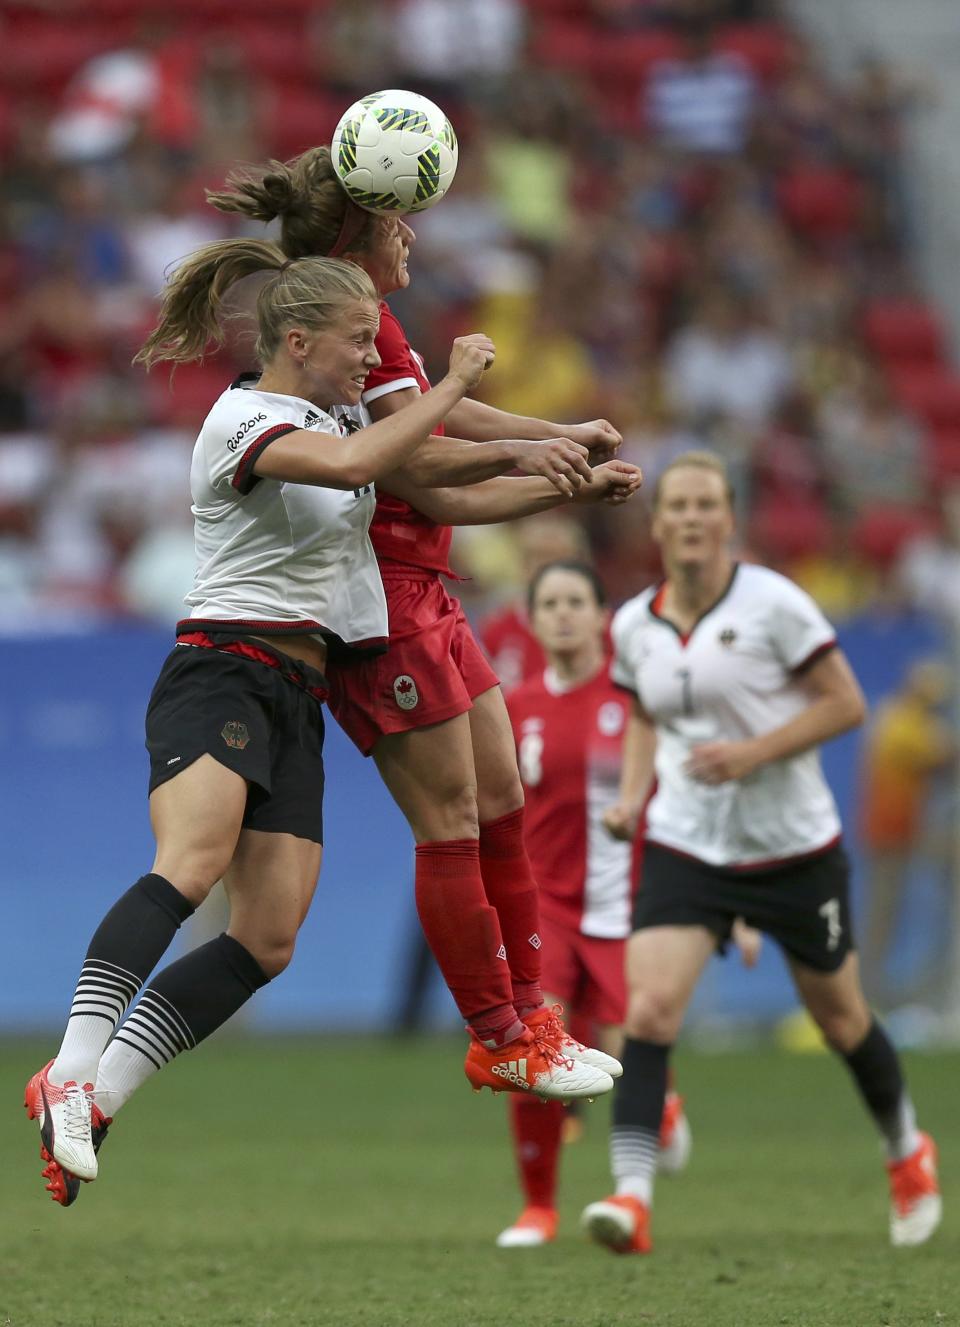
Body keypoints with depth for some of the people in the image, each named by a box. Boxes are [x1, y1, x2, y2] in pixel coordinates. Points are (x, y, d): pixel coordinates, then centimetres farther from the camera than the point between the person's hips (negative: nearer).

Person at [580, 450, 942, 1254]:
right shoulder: (634, 626, 2)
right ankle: (633, 1196, -25)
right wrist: (633, 794, 1)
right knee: (649, 1009, -19)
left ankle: (908, 1150, 41)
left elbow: (846, 704, -11)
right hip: (686, 847, 3)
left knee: (840, 1016, 14)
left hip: (794, 847, -3)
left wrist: (753, 751, -22)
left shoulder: (772, 604, -12)